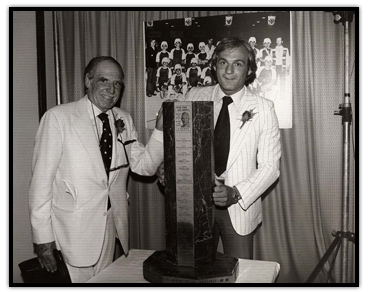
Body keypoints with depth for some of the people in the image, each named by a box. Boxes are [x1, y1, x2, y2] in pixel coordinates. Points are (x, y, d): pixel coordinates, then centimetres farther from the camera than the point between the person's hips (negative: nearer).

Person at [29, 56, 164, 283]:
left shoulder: (124, 120, 5)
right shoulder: (58, 117, -10)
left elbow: (146, 166, 2)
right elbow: (42, 178, -10)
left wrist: (161, 129, -12)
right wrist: (43, 237, -10)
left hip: (112, 227, 5)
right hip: (73, 230, -4)